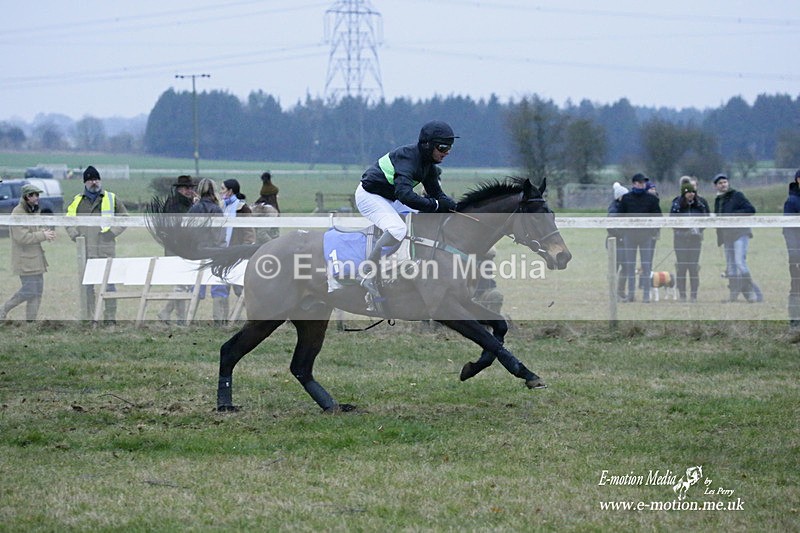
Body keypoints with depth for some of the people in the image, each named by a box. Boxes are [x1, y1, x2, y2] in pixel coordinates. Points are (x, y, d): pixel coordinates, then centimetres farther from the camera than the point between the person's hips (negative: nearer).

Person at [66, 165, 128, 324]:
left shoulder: (111, 199, 5)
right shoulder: (77, 201, 12)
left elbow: (124, 218, 10)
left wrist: (112, 232, -4)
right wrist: (74, 234, 2)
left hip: (106, 250, -3)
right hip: (85, 250, 3)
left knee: (109, 284, -3)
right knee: (86, 286, 6)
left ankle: (110, 318, 3)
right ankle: (88, 318, 13)